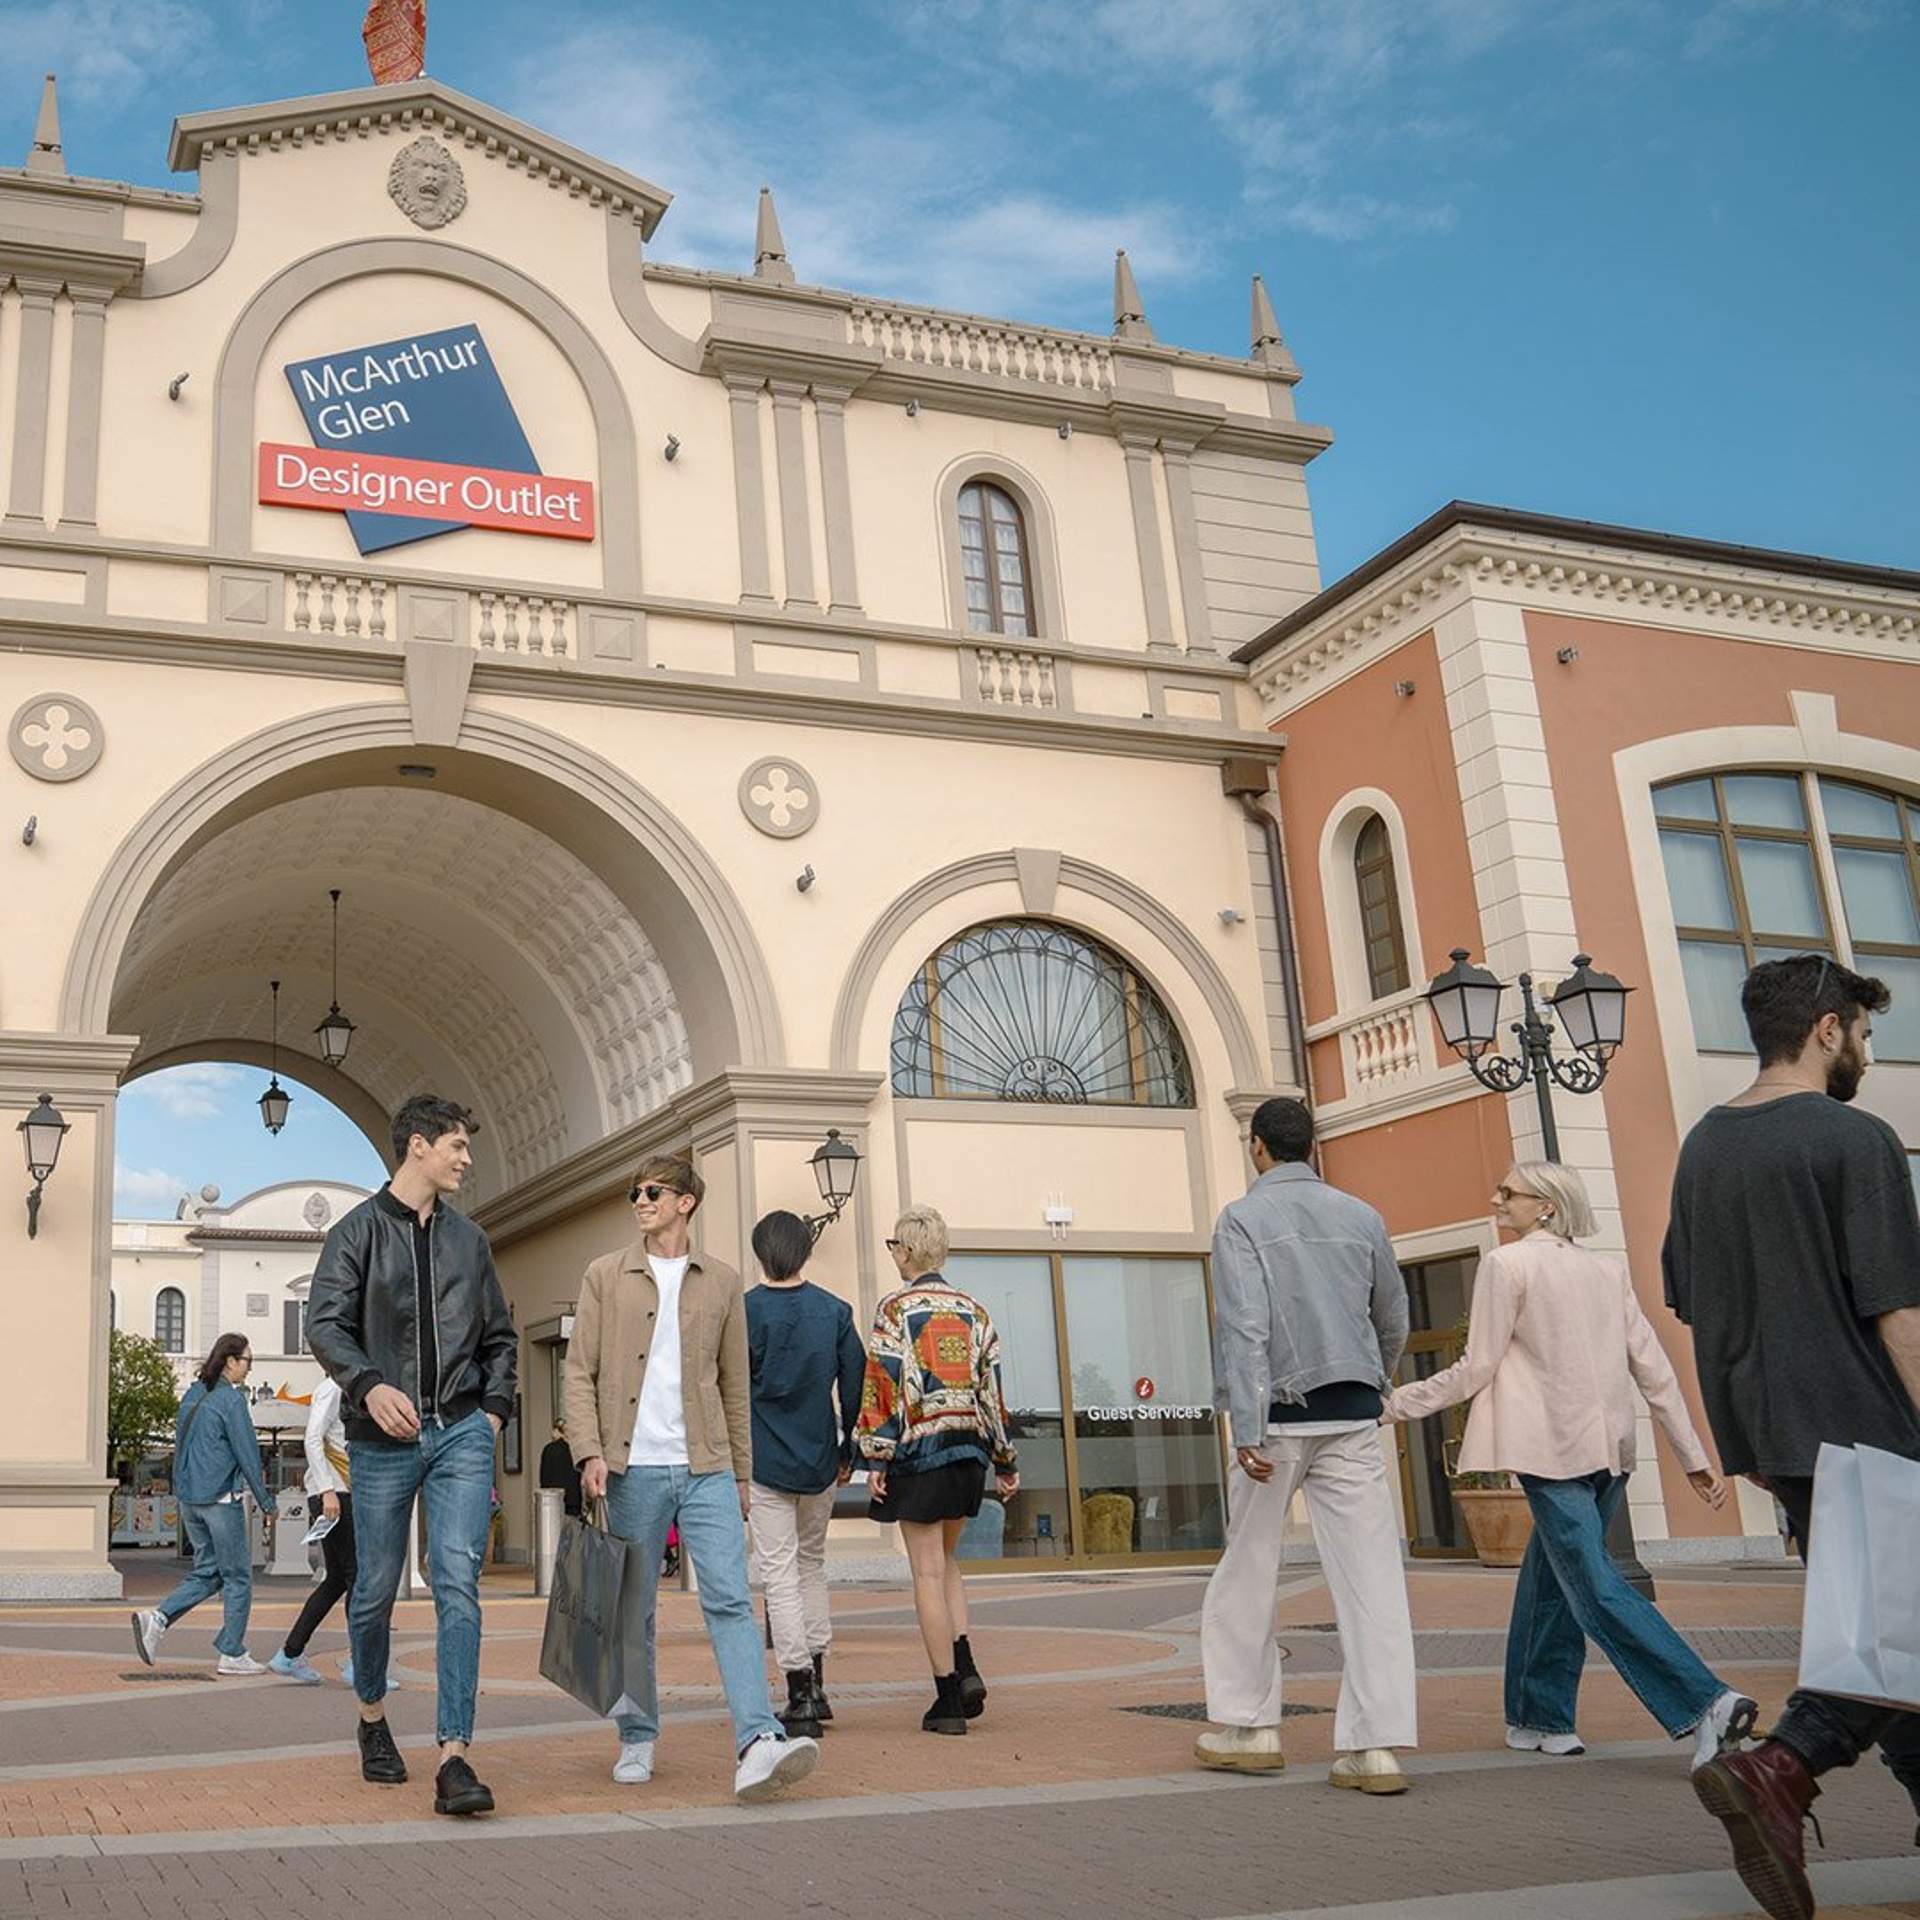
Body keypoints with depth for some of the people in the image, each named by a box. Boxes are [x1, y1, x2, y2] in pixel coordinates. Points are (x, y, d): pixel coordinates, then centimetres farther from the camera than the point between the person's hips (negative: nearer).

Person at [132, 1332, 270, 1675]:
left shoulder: (193, 1394, 11)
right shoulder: (231, 1398, -14)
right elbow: (247, 1450, -13)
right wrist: (265, 1500, -5)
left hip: (188, 1496, 8)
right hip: (220, 1497, -8)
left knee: (207, 1571, 16)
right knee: (238, 1576, 4)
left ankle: (157, 1619, -2)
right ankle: (232, 1655, 8)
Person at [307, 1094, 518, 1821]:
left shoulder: (468, 1239, 13)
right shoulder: (359, 1230, 1)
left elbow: (500, 1334, 21)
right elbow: (324, 1323, -10)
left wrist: (495, 1407, 7)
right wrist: (369, 1385, -27)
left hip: (462, 1433, 2)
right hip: (383, 1437, -2)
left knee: (458, 1585, -9)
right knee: (376, 1589, 9)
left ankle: (454, 1758, -11)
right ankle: (373, 1719, 35)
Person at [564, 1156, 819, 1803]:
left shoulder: (722, 1283, 11)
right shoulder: (605, 1277, 7)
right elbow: (578, 1372, 3)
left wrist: (741, 1475, 14)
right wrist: (590, 1452, -10)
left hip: (707, 1469, 0)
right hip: (634, 1470, 0)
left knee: (730, 1599, -12)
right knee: (633, 1611, 8)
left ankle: (758, 1745, -20)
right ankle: (638, 1740, 23)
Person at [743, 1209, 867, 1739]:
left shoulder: (744, 1310, -8)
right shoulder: (835, 1310, 1)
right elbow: (855, 1383, 3)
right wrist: (848, 1451, 13)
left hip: (765, 1462, -4)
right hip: (820, 1459, 4)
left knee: (779, 1573, 0)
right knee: (812, 1564, 19)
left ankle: (800, 1699, -2)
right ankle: (815, 1686, 22)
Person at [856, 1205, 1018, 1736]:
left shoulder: (896, 1309, -5)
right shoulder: (973, 1311, 10)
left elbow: (885, 1385, -12)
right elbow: (992, 1387, 11)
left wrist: (876, 1457, -10)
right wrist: (1005, 1460, 16)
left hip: (919, 1450, -5)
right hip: (968, 1452, 5)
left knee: (928, 1572, 0)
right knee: (944, 1561, 20)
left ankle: (948, 1700, 1)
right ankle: (966, 1669, 5)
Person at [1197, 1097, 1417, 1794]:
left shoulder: (1243, 1218, -4)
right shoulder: (1360, 1216, 9)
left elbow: (1244, 1327, -15)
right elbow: (1394, 1322, 16)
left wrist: (1246, 1432, -18)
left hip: (1279, 1418, -3)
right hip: (1353, 1419, 3)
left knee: (1246, 1572, 11)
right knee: (1370, 1575, 0)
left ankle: (1246, 1726, 18)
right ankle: (1375, 1744, -3)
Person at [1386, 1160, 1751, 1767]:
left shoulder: (1506, 1264, -5)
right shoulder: (1607, 1270, 12)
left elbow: (1475, 1369, -7)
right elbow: (1654, 1369, 9)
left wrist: (1394, 1403, 3)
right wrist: (1695, 1457, 11)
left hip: (1554, 1450, -7)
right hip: (1609, 1449, 7)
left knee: (1595, 1586, -8)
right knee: (1548, 1580, 17)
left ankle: (1706, 1703, -20)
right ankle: (1539, 1718, 20)